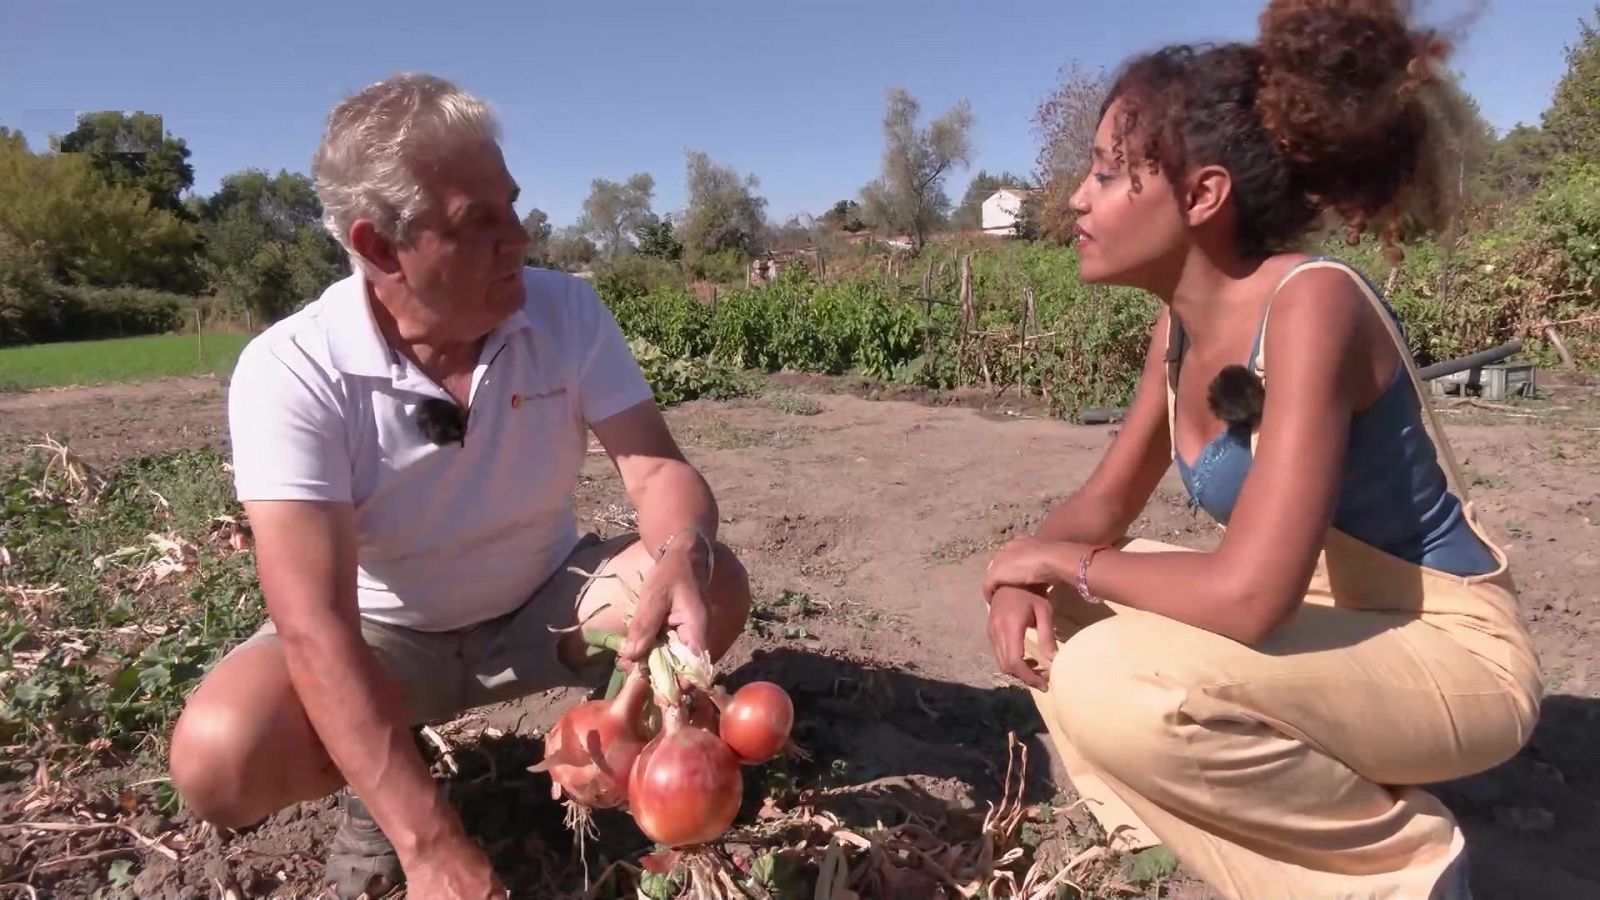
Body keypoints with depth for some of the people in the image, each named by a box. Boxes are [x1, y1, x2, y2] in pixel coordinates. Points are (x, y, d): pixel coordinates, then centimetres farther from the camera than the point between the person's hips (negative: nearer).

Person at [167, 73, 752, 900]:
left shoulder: (567, 313, -14)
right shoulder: (291, 372, -25)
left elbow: (659, 468, -18)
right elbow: (314, 626, -32)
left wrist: (681, 556, -45)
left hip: (545, 604, 2)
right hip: (385, 636, -1)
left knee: (715, 589, -23)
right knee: (219, 760, -29)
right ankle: (380, 781, 5)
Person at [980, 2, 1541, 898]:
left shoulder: (1311, 304, -27)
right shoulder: (1183, 321, -2)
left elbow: (1246, 594, -36)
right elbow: (1107, 501, 7)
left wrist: (1058, 559, -20)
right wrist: (1028, 573, -14)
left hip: (1454, 655, -8)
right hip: (1328, 630, 8)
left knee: (1112, 685, -30)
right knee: (1047, 616, 1)